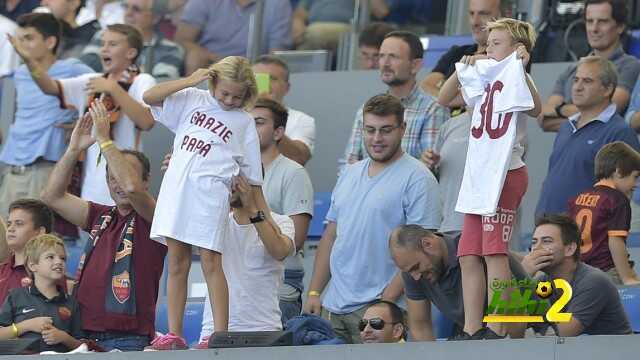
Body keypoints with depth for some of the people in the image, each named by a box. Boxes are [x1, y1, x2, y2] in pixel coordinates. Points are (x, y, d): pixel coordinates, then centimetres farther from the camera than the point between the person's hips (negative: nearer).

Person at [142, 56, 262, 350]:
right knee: (177, 261, 4)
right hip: (176, 189, 3)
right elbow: (149, 97, 6)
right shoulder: (192, 100, 15)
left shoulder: (244, 123, 9)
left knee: (210, 261, -11)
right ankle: (174, 335, 7)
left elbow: (253, 177, 11)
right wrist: (190, 81, 1)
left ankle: (220, 335, -14)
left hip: (210, 193, -3)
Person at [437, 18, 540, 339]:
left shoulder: (515, 76, -4)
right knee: (469, 256, 5)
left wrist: (521, 67, -25)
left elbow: (534, 108, -22)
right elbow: (443, 99, 25)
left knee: (494, 250, -13)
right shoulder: (483, 78, 20)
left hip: (505, 173, -9)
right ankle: (471, 331, 5)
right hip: (478, 176, 9)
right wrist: (462, 69, 12)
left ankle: (496, 330, -15)